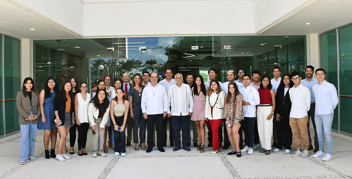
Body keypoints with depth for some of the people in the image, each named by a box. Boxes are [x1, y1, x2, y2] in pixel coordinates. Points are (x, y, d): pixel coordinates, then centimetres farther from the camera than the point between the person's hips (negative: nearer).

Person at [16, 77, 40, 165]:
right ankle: (23, 158, -2)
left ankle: (31, 155, 19)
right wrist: (27, 116, -13)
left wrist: (37, 115, -6)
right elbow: (19, 106, -4)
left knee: (32, 138, 7)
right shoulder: (20, 93, 4)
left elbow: (38, 106, 11)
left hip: (34, 119, 3)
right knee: (24, 138, -7)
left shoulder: (35, 94, 12)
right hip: (24, 119, -3)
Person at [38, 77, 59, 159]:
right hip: (47, 114, -3)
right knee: (47, 133, -7)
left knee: (54, 132, 5)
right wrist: (43, 116, -10)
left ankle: (53, 151, 14)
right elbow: (41, 104, -3)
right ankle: (46, 151, 7)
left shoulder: (57, 92, 10)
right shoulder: (43, 92, 1)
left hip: (55, 115, 3)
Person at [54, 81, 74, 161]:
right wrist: (57, 117, -14)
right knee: (63, 136, -12)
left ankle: (63, 153, 17)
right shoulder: (59, 95, -3)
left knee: (65, 137, 9)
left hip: (68, 117, 6)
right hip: (61, 117, -6)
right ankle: (58, 154, -2)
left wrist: (72, 118, 17)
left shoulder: (71, 96, 15)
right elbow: (55, 107, -7)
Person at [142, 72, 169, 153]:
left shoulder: (162, 88, 7)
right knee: (150, 130, 2)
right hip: (149, 113, 0)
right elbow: (143, 101, 8)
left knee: (159, 130, 3)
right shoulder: (146, 88, 7)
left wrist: (165, 111, 3)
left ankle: (160, 146, 14)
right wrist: (144, 112, 2)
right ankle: (149, 147, 13)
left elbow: (165, 100, 9)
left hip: (159, 113, 0)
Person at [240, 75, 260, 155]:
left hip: (251, 113, -4)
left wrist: (247, 103, -13)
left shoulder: (253, 90, -2)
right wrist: (240, 103, -2)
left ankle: (250, 147, 6)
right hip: (243, 113, 5)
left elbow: (257, 101, -8)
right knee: (245, 130, 8)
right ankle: (247, 145, 19)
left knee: (250, 130, -2)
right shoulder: (241, 90, 13)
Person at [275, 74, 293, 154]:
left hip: (288, 112, -4)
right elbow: (277, 101, 10)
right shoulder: (280, 89, 12)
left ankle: (287, 147, 13)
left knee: (288, 129, 3)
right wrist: (277, 112, 4)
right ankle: (279, 146, 16)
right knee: (280, 129, 6)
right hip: (280, 112, 4)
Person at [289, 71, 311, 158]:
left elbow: (308, 103, 3)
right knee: (295, 134, 6)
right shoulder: (291, 90, 11)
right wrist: (294, 109, 13)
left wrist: (305, 112, 7)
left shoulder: (305, 89, -2)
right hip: (292, 115, 4)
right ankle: (298, 150, 16)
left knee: (304, 134, 0)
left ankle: (306, 150, 15)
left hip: (302, 115, -4)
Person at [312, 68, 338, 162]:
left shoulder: (330, 86, -5)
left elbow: (335, 100, 1)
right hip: (317, 113, 5)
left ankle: (329, 153, 4)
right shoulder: (314, 87, 9)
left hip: (327, 114, -5)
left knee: (327, 133, -5)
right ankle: (321, 151, 21)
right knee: (319, 133, 10)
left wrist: (330, 109, 9)